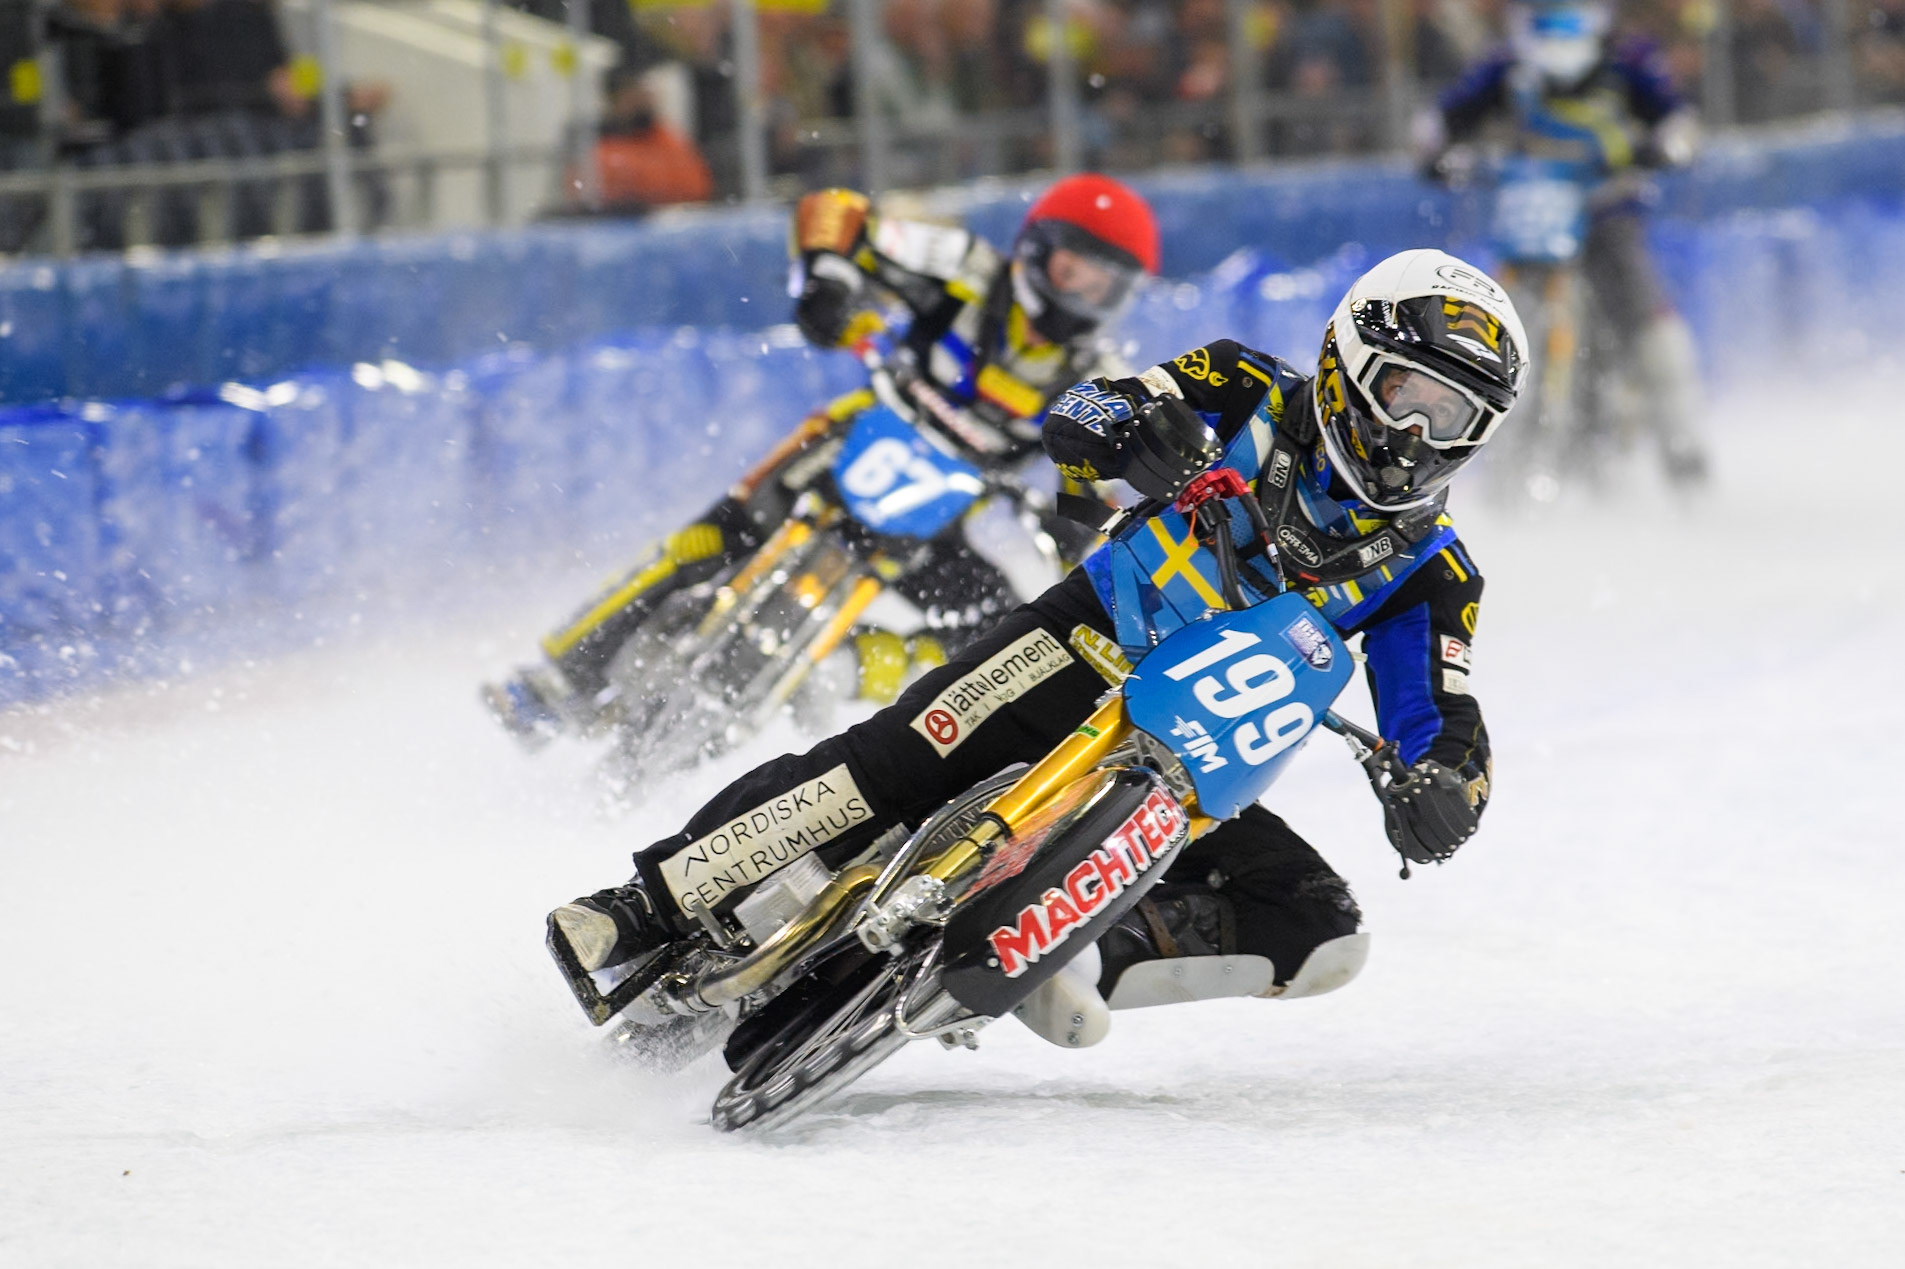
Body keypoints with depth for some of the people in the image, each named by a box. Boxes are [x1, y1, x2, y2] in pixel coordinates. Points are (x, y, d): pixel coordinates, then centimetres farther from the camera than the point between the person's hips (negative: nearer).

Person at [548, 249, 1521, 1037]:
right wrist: (1140, 432, -33)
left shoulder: (1429, 574, 3)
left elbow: (1447, 733, -2)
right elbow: (1073, 418, -8)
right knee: (900, 763, -28)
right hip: (1085, 651, -3)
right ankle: (654, 905, -27)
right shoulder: (1253, 398, 0)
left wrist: (1439, 791, -27)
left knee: (1325, 935, -17)